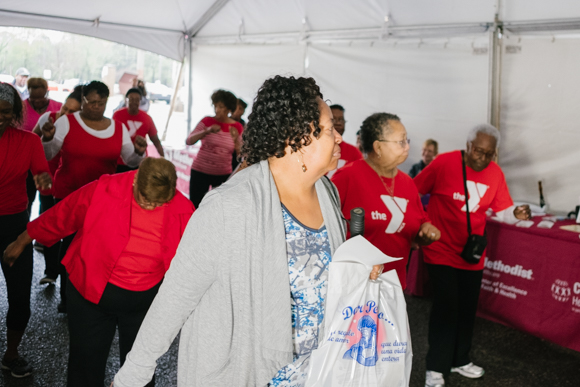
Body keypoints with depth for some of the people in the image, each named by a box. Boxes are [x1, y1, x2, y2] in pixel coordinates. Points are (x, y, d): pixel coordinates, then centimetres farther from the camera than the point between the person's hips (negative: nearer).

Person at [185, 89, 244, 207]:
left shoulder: (237, 127, 2)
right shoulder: (207, 121, -2)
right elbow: (189, 141, -12)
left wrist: (236, 139, -16)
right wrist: (207, 131, -27)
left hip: (223, 174, 1)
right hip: (200, 172, -1)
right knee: (195, 207, -4)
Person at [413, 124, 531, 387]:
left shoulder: (495, 173, -1)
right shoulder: (444, 163, -15)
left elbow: (503, 209, 1)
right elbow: (413, 192, -8)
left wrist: (516, 213, -20)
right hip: (442, 251, -5)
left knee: (468, 308, 14)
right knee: (446, 307, -3)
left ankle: (459, 360, 35)